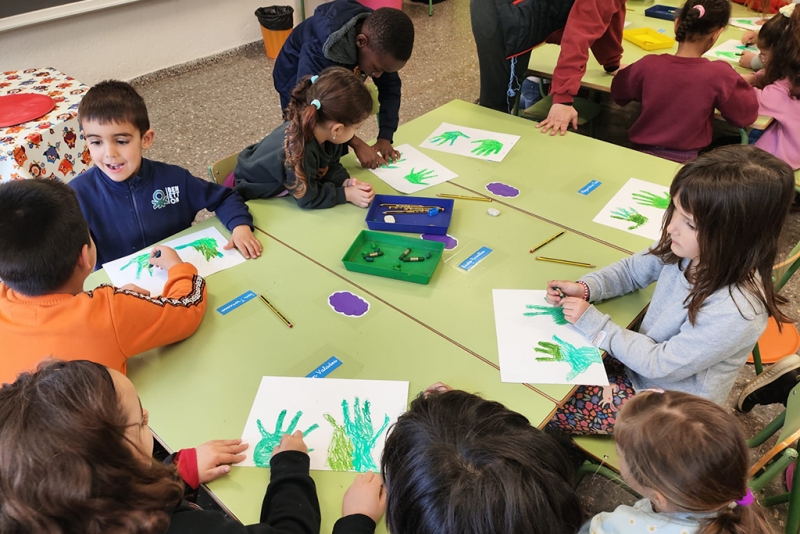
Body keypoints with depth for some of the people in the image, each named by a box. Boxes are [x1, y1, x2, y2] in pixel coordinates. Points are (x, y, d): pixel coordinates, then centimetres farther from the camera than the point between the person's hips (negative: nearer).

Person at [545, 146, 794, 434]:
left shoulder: (734, 312, -35)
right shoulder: (687, 247, -16)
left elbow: (662, 364, -25)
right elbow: (631, 270, 2)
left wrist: (595, 324, -22)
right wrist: (584, 288, -15)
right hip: (641, 358, 6)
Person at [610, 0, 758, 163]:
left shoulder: (648, 65, -12)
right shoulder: (719, 74, -17)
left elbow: (618, 92, 7)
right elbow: (746, 115, -4)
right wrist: (740, 84, 12)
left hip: (644, 152, 3)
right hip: (688, 160, -3)